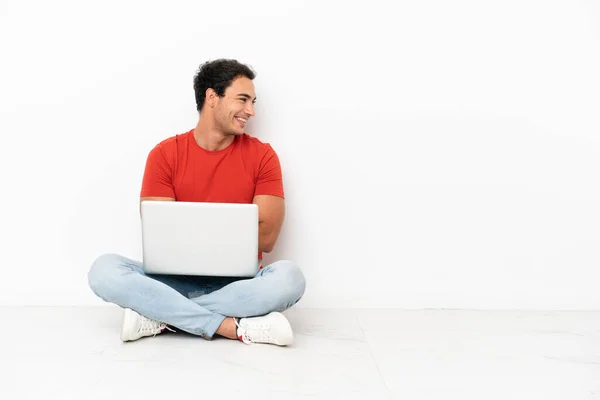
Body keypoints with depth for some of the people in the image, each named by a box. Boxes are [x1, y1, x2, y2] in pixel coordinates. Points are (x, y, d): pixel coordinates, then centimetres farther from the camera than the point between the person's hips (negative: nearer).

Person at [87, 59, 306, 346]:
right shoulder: (165, 154, 2)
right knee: (104, 270, -26)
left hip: (237, 285, 0)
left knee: (288, 277, -31)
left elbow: (266, 238, -6)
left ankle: (160, 317, -24)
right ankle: (237, 328, -29)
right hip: (175, 280, 0)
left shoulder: (262, 155, 2)